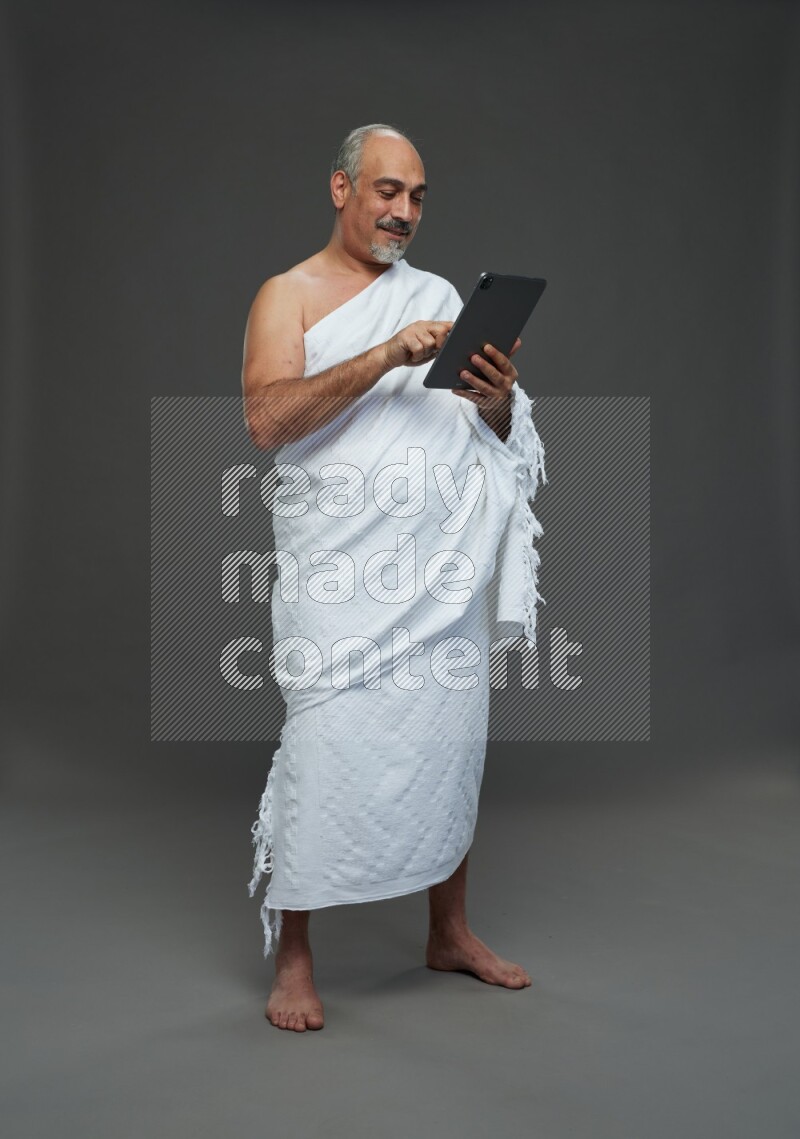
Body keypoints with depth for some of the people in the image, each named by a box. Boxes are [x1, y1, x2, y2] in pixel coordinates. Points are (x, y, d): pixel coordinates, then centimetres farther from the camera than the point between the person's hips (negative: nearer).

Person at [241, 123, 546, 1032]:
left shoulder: (439, 295, 17)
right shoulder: (289, 295, 3)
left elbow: (495, 434, 16)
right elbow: (266, 420, -14)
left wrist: (498, 397, -8)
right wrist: (387, 356, -21)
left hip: (446, 565, 5)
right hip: (341, 572, -4)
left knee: (450, 739, 9)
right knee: (326, 749, -5)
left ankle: (449, 932, 27)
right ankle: (292, 958, 10)